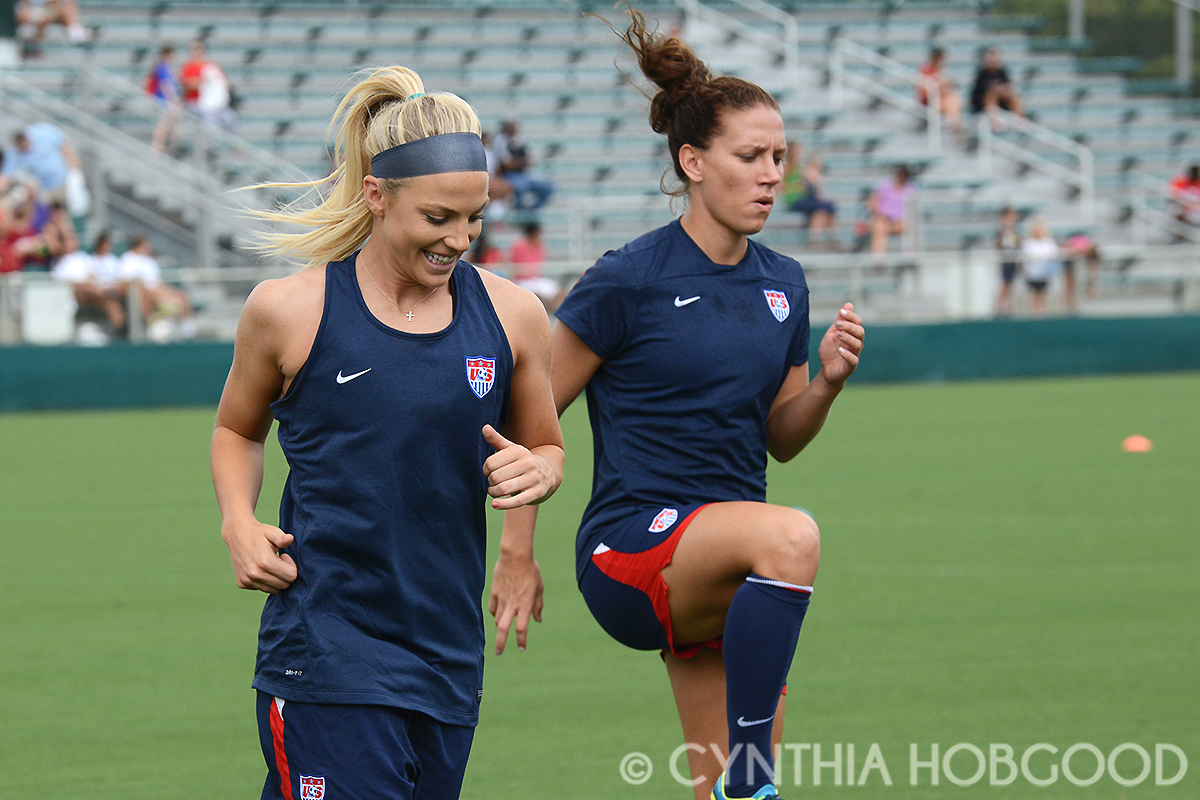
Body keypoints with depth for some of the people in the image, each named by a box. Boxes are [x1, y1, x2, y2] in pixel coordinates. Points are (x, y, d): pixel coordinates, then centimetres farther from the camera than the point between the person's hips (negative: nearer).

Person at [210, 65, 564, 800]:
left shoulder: (512, 315, 4)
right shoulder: (289, 311, -2)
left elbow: (546, 446, 19)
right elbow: (238, 431, 16)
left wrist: (535, 471, -5)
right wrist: (239, 523, -2)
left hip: (448, 652, 4)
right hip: (325, 649, -4)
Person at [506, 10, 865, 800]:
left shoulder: (784, 284, 10)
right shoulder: (627, 281, -9)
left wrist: (828, 380, -1)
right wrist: (516, 553, -8)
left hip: (727, 576, 7)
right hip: (632, 549, -7)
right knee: (791, 534, -36)